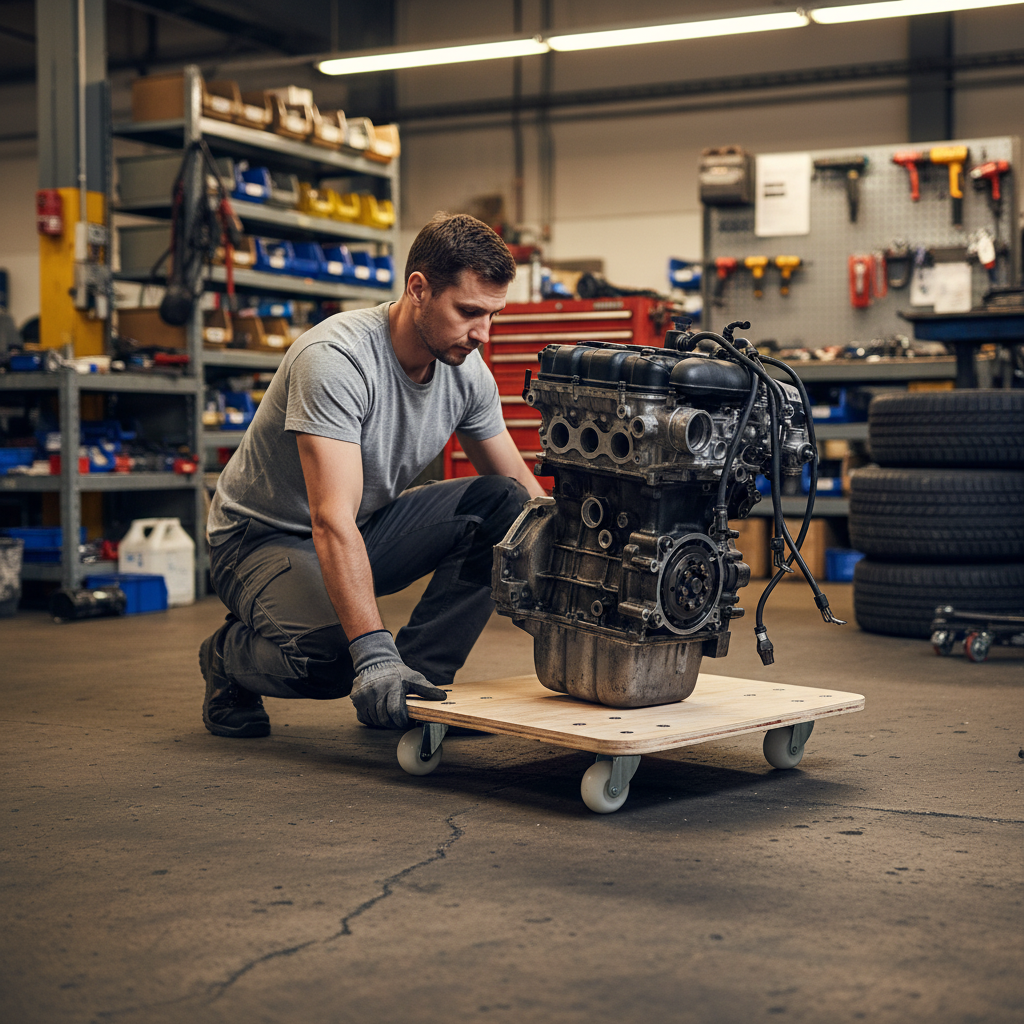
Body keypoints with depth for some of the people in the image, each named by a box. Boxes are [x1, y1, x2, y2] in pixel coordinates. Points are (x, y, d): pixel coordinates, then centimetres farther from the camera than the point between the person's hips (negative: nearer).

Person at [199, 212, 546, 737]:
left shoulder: (467, 369, -8)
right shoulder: (334, 359, -31)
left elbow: (520, 484, 4)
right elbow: (333, 522, -39)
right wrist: (374, 655, -48)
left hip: (371, 527, 7)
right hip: (266, 537, -6)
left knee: (503, 507, -16)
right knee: (329, 655, -36)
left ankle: (413, 683, -9)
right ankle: (232, 658, 1)